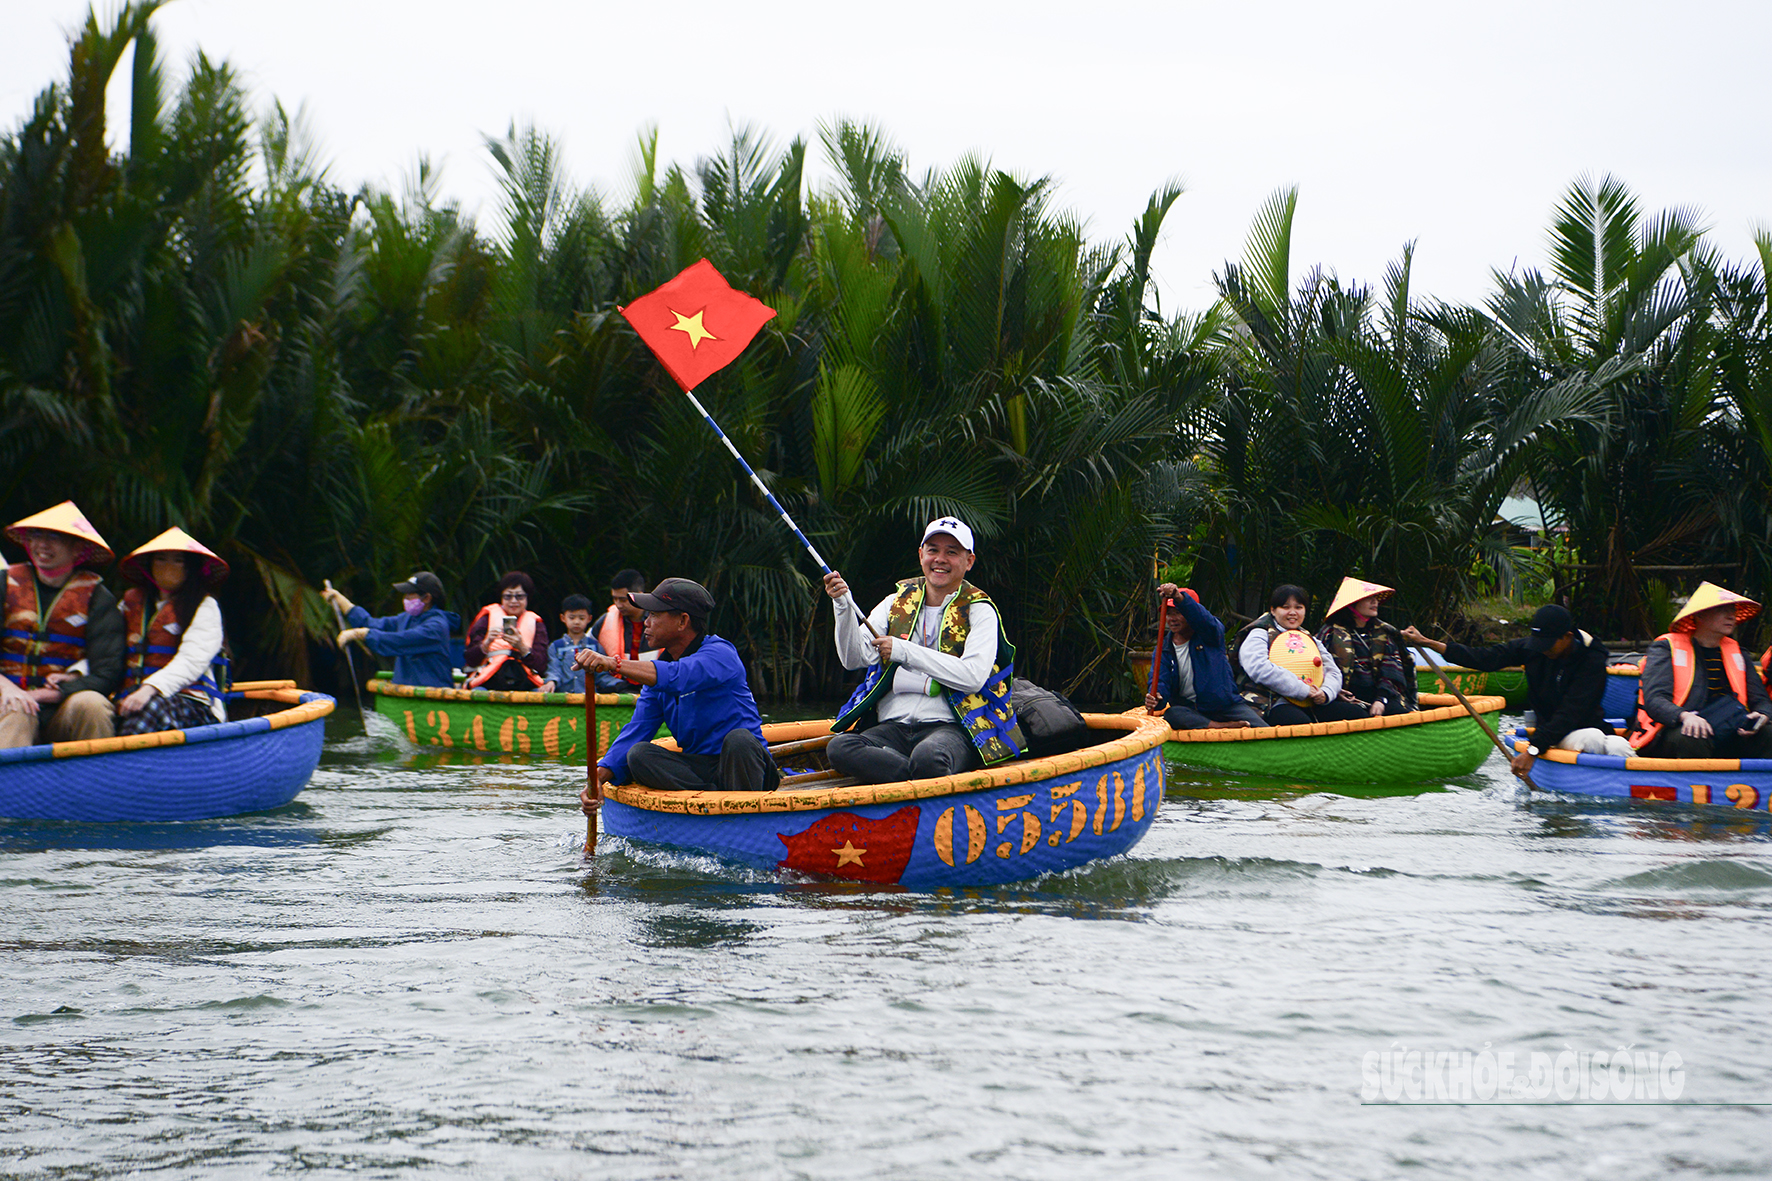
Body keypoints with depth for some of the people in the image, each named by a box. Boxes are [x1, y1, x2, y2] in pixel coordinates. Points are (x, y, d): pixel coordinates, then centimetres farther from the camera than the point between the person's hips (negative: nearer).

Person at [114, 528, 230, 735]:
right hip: (131, 698, 4)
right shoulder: (132, 601, 24)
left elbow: (192, 661, -8)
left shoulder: (204, 607, 8)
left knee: (152, 706, -39)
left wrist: (151, 689, -24)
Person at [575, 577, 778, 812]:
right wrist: (599, 777, -14)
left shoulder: (720, 653, -11)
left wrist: (613, 664, -44)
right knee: (637, 754, -18)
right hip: (698, 770, 6)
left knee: (738, 739, -37)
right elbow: (635, 731, 2)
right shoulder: (658, 670, 12)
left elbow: (676, 677, -33)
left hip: (744, 766, -6)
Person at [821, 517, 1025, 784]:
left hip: (951, 728, -5)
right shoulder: (896, 603, 16)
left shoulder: (979, 611, 6)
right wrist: (844, 605, -10)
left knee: (927, 757, -41)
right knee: (839, 748, -27)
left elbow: (973, 677, -11)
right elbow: (854, 659, 5)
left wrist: (905, 651, -14)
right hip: (892, 728, 5)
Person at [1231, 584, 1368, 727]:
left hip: (1312, 705, 7)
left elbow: (1333, 671, 20)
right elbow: (1260, 669, -13)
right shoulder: (1259, 636, 7)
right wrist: (1303, 690, -16)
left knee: (1357, 714, -13)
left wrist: (1326, 693, -6)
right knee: (1301, 724, -40)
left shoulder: (1310, 640, 27)